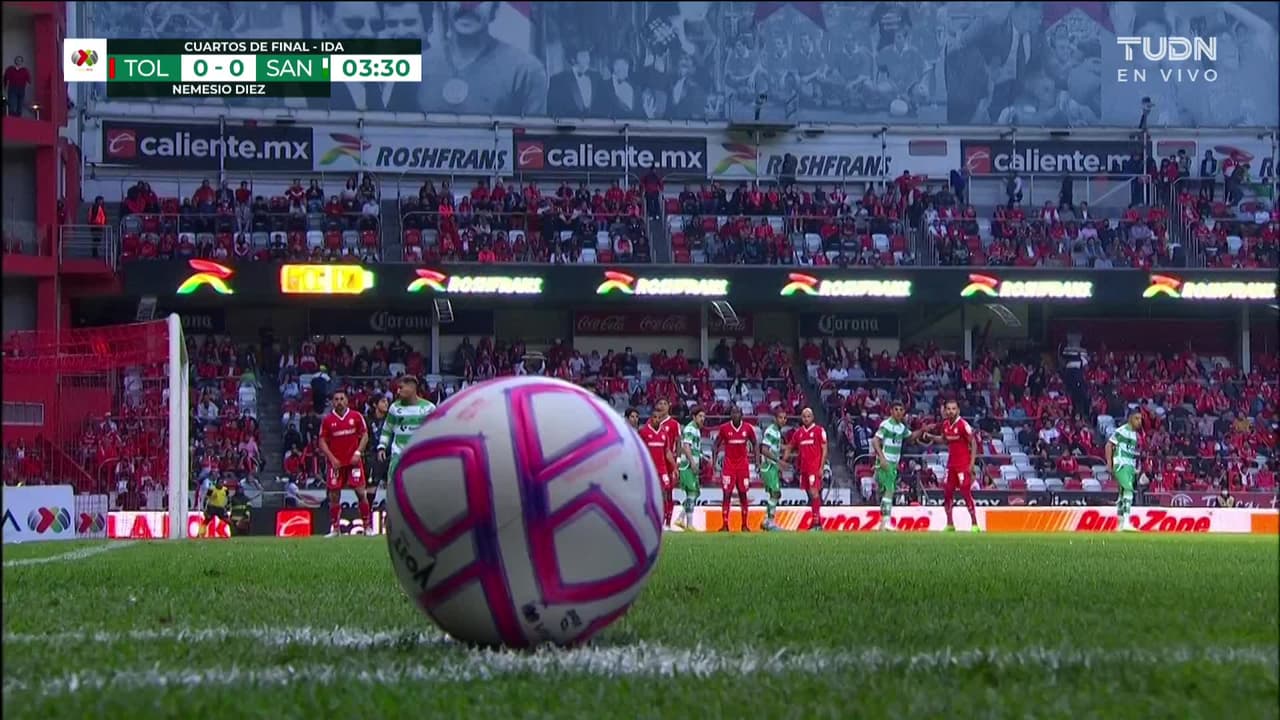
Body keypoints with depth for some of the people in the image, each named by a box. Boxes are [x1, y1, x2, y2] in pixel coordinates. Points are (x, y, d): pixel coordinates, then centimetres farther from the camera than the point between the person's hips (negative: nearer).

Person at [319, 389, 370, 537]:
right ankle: (334, 529, 7)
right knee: (334, 496, 0)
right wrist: (332, 458, -7)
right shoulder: (327, 420, 3)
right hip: (336, 462, 1)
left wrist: (358, 452, -8)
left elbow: (365, 435, 5)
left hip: (354, 460, -1)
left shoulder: (356, 416, 2)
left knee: (360, 492, -6)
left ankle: (367, 526, 2)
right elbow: (322, 441, 5)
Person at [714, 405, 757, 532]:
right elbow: (716, 445, 5)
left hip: (743, 464, 1)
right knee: (726, 494, -7)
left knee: (743, 494, 4)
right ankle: (725, 525, -6)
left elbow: (754, 443, 11)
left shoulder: (747, 428, 0)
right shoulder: (724, 428, -3)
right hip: (729, 464, -1)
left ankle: (744, 525, 11)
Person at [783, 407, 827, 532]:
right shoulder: (798, 432, 13)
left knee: (814, 492, -15)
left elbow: (824, 449, -5)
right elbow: (789, 448, 21)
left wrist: (822, 467, -11)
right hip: (804, 468, 6)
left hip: (815, 467, -6)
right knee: (810, 495, 10)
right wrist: (783, 461, 8)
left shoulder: (819, 430, -3)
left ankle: (816, 523, -16)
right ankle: (817, 522, 16)